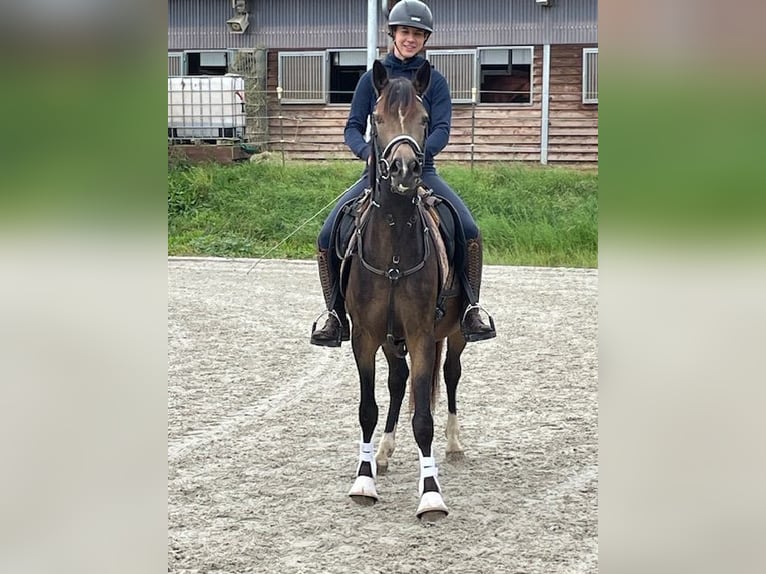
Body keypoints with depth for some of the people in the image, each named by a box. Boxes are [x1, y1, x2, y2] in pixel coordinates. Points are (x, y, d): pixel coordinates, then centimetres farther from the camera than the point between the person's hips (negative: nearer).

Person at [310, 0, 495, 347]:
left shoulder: (434, 82, 6)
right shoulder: (372, 79, 8)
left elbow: (442, 131, -5)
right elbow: (353, 128, 4)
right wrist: (368, 152, -18)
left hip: (421, 172, -1)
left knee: (469, 232, -23)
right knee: (327, 237, -17)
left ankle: (469, 312, -8)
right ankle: (336, 317, -3)